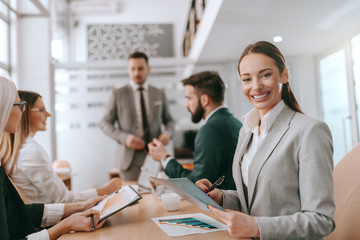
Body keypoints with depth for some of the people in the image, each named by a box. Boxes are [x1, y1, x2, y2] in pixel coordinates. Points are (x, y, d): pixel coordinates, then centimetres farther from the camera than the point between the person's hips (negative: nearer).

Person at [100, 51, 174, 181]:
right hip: (130, 158, -2)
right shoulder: (117, 94, 4)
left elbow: (168, 120, 18)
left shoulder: (159, 94, 11)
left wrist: (168, 133, -5)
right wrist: (124, 138, -12)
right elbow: (105, 123, 4)